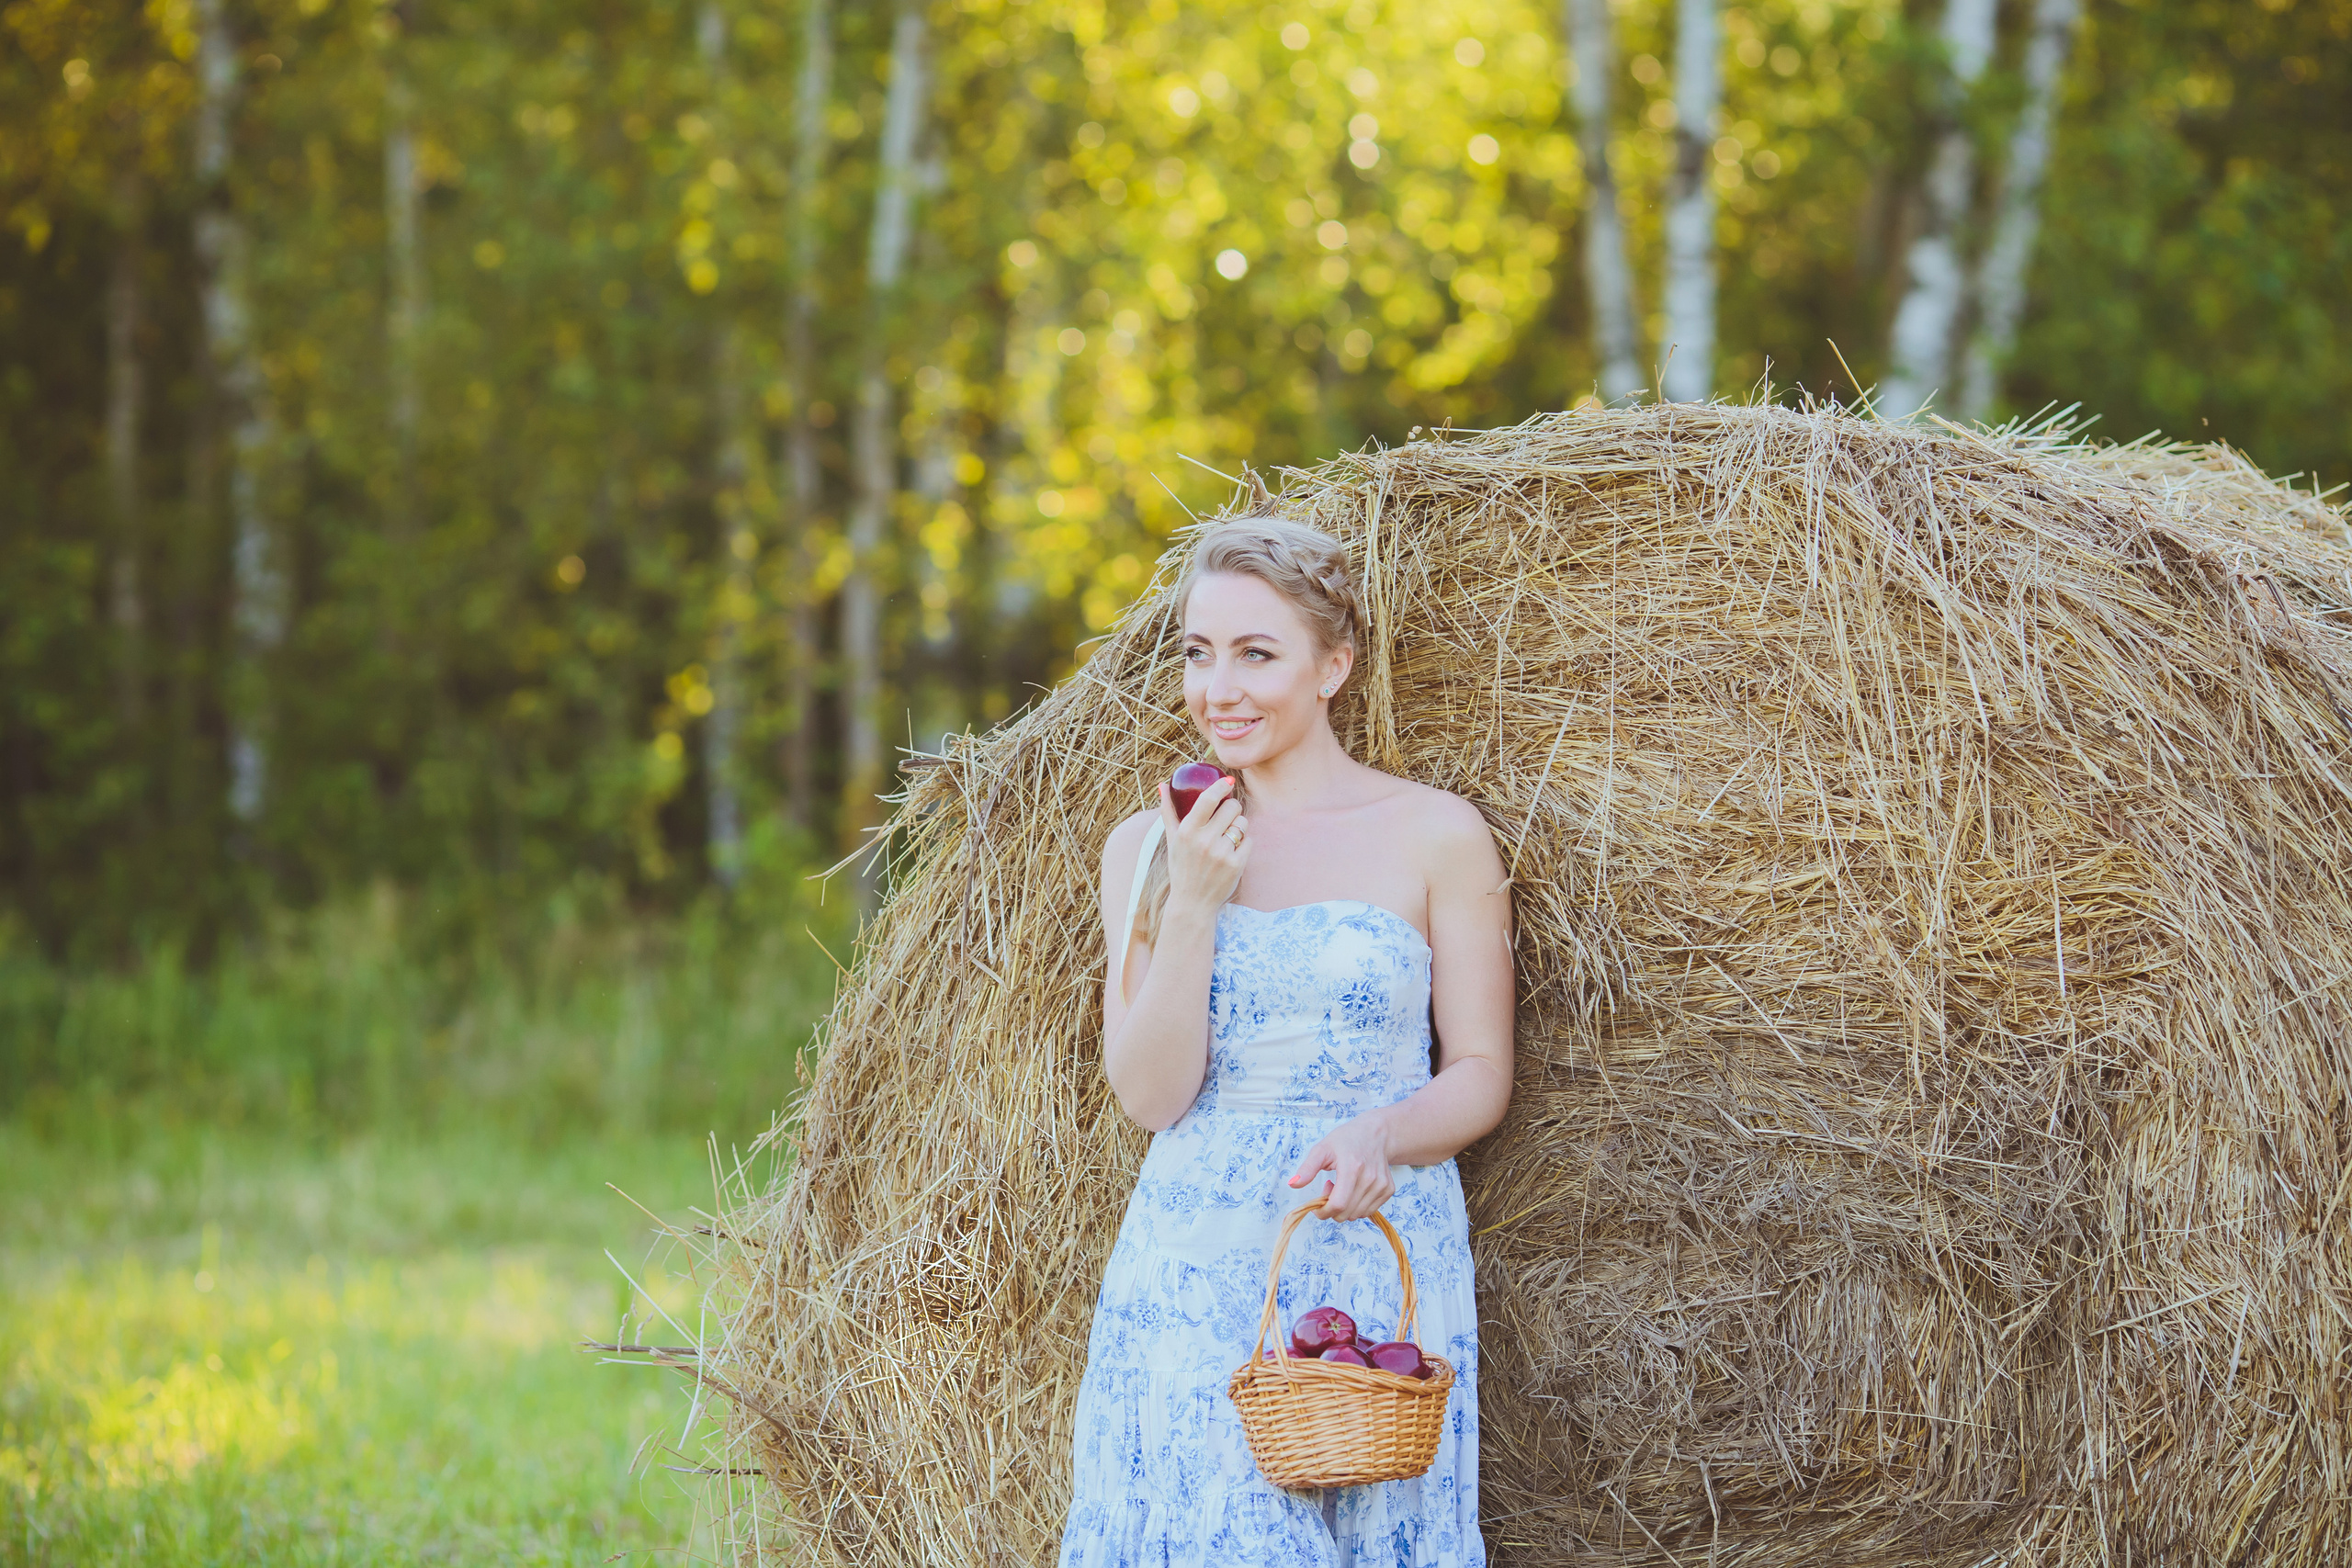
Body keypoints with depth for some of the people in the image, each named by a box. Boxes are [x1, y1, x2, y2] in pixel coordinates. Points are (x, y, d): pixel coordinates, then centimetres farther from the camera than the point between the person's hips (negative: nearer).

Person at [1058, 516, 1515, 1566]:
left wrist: (1378, 1133, -20)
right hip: (1191, 1275, 2)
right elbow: (1149, 1096, -2)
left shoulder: (1433, 833, -1)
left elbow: (1481, 1075, 0)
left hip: (1379, 1271, -2)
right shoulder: (1145, 846, 6)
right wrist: (1192, 903, -12)